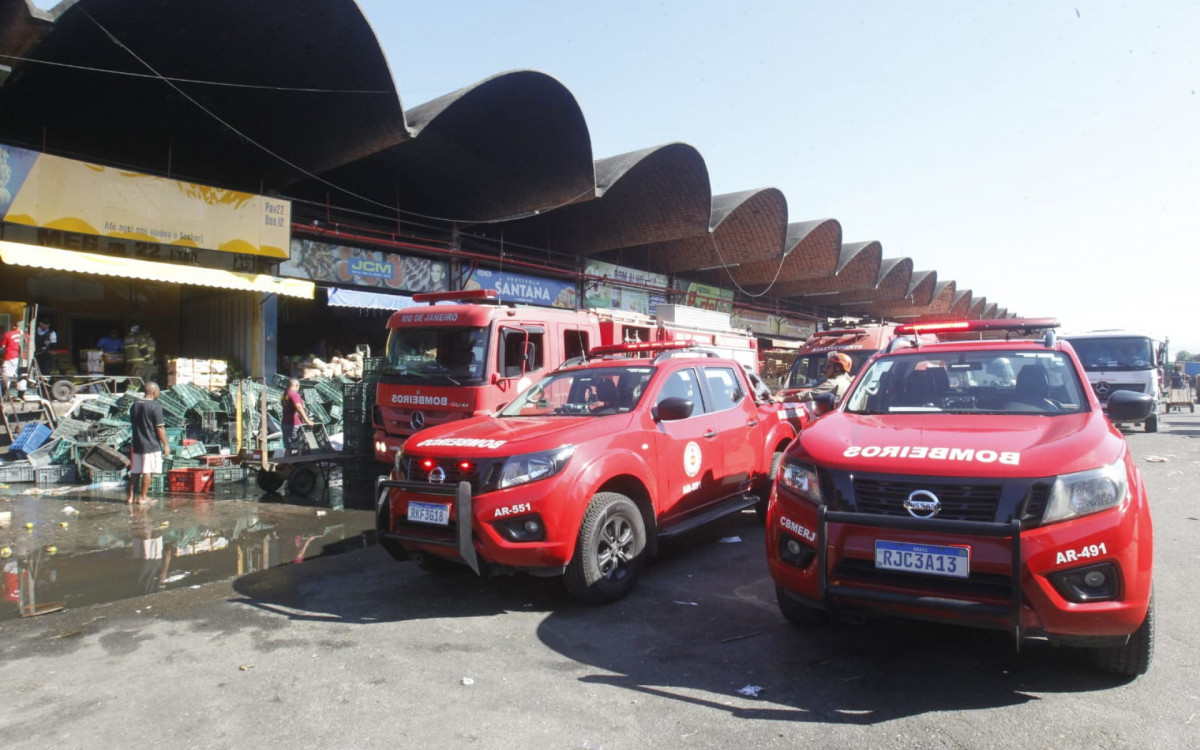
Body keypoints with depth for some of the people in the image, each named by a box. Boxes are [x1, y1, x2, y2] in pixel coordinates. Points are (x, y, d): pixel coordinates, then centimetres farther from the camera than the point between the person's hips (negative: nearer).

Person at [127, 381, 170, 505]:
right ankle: (142, 497, 5)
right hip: (152, 445, -7)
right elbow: (160, 428, -15)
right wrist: (166, 445, -9)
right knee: (147, 471, 1)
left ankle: (130, 497, 15)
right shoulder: (155, 406, -14)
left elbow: (132, 423, 17)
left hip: (137, 444, 7)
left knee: (135, 471, 13)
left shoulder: (135, 405, 9)